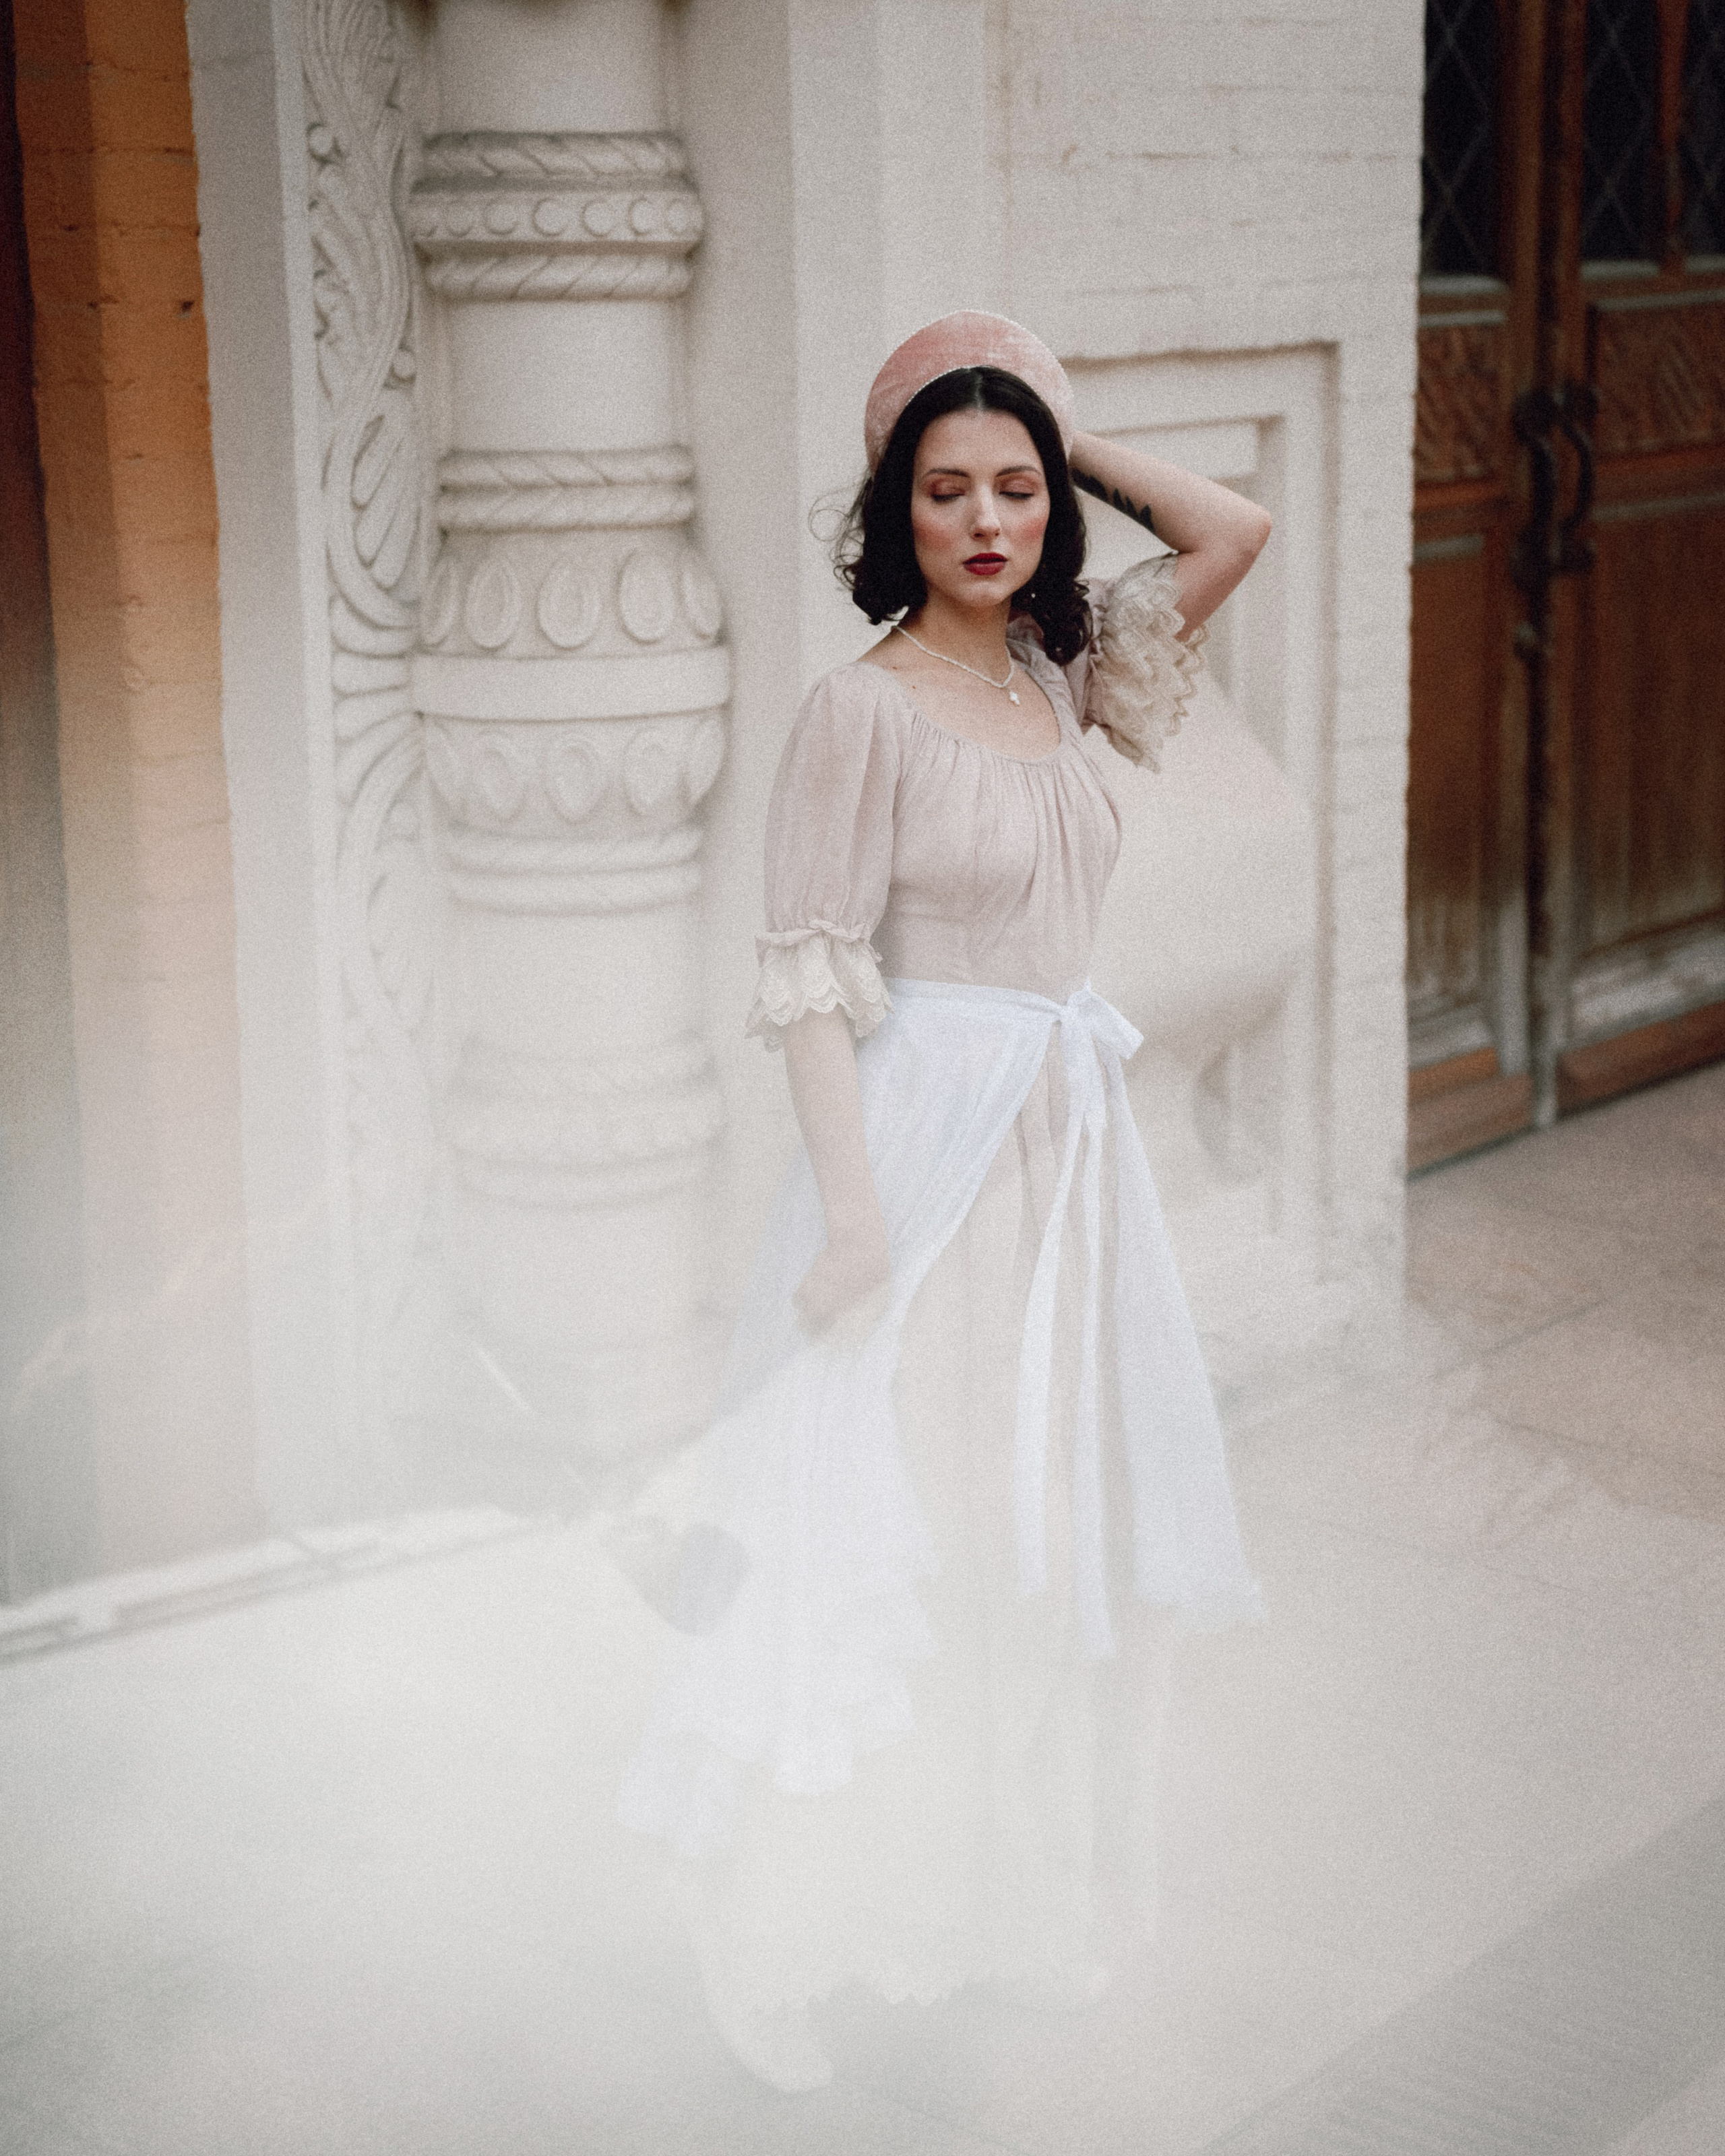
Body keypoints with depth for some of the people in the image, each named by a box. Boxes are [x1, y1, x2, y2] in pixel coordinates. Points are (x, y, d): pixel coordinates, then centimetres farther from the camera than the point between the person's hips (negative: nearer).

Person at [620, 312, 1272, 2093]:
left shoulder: (1062, 673, 7)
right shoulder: (867, 707, -11)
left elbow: (1235, 534, 8)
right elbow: (813, 977, -14)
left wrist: (1070, 438, 5)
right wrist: (851, 1206, -18)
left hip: (1069, 1145, 7)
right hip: (923, 1142, -7)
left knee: (1055, 1529, 14)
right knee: (881, 1534, -4)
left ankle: (1020, 1891, 29)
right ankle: (760, 1937, 8)